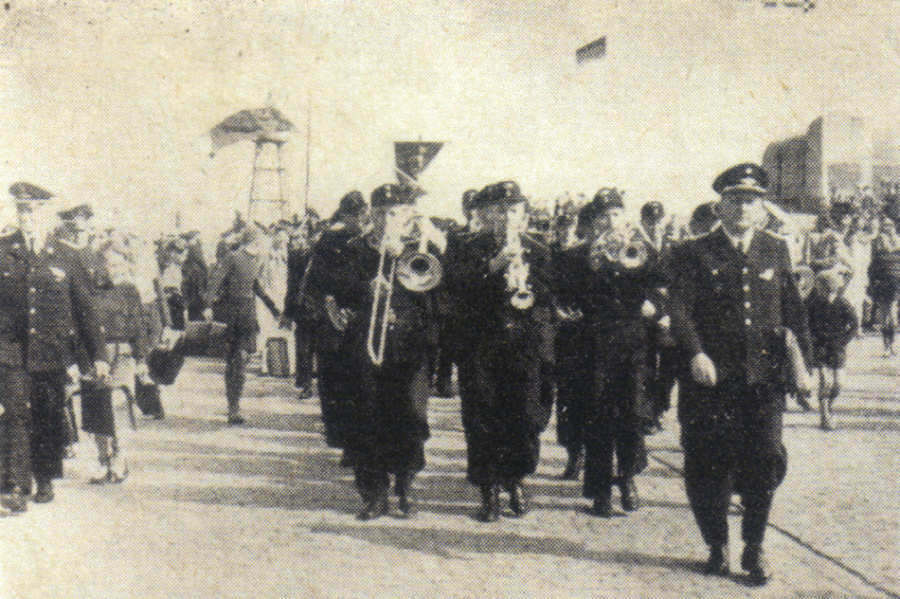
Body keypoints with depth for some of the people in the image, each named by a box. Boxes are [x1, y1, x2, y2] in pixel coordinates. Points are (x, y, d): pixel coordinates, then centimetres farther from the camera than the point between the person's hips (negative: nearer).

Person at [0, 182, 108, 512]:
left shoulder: (67, 257, 5)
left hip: (53, 351, 1)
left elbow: (85, 309, 9)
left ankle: (45, 480, 24)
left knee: (49, 417, 8)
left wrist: (98, 355, 6)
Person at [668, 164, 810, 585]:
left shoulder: (776, 251, 14)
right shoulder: (693, 254, 3)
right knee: (709, 466, 3)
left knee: (767, 459, -5)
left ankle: (754, 548, 14)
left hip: (764, 379, 2)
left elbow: (793, 310, 18)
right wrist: (695, 354, -21)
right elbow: (679, 309, -7)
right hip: (711, 378, -2)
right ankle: (717, 546, 22)